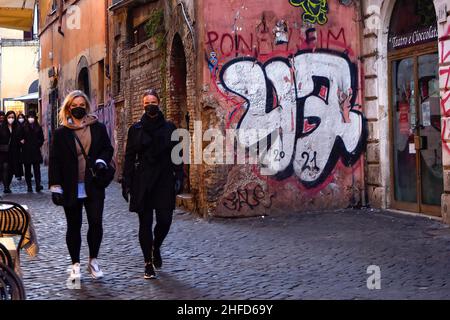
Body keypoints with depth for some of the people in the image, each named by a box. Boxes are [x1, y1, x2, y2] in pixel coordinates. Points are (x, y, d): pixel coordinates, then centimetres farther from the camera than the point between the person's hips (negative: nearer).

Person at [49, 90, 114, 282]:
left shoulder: (98, 128, 5)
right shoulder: (61, 133, 1)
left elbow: (108, 148, 12)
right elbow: (54, 161, 0)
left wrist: (101, 161, -11)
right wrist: (55, 187, -6)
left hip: (93, 186, 1)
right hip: (71, 188, -1)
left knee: (96, 223, -2)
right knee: (74, 226, 7)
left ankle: (93, 261, 15)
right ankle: (75, 265, 17)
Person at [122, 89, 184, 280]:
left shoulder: (169, 128, 6)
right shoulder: (136, 129, 5)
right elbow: (129, 157, 4)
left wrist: (178, 178, -2)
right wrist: (126, 183, -2)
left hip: (164, 180, 1)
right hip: (142, 182, -1)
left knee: (165, 220, -3)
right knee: (145, 223, 1)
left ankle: (156, 247, 28)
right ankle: (148, 263, 9)